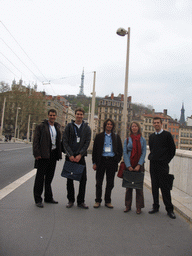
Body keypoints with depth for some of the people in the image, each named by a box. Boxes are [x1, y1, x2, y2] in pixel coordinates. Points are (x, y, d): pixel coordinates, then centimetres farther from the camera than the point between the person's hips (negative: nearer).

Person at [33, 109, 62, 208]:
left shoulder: (57, 127, 14)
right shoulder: (41, 126, -2)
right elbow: (36, 141, -7)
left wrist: (59, 153, 8)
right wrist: (37, 154, -15)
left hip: (53, 154, 5)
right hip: (43, 155, -5)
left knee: (49, 177, 14)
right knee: (40, 177, 1)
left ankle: (48, 197, 25)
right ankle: (38, 199, 11)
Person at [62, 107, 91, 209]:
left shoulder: (87, 128, 7)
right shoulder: (69, 126, 5)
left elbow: (87, 142, 0)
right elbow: (65, 142, 0)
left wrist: (80, 155, -11)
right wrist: (70, 155, -11)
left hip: (81, 157, 0)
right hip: (70, 156, 0)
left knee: (83, 179, 0)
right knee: (69, 179, 7)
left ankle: (81, 201, 13)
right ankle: (70, 200, 21)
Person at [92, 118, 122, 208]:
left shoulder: (116, 137, 9)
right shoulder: (99, 136, 5)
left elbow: (120, 150, 10)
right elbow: (95, 150, 5)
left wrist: (117, 161, -1)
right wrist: (94, 162, -1)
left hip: (112, 161, 1)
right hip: (101, 160, -1)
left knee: (110, 183, 7)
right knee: (99, 182, 5)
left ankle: (108, 201, 20)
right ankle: (98, 201, 18)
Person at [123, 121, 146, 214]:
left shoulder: (143, 140, 6)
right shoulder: (127, 140, 5)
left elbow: (143, 153, 0)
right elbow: (125, 153, 0)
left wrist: (139, 165, -12)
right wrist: (128, 166, -10)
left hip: (139, 165, 0)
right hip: (129, 165, 0)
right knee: (128, 185, 5)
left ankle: (139, 207, 13)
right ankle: (128, 206, 16)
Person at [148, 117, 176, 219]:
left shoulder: (167, 135, -1)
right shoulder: (151, 136, 14)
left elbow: (172, 149, 0)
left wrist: (167, 160, -2)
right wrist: (151, 157, 9)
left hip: (163, 164, -5)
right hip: (153, 164, 5)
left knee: (164, 186, -4)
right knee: (154, 186, 8)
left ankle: (169, 209, 8)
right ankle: (155, 207, 19)